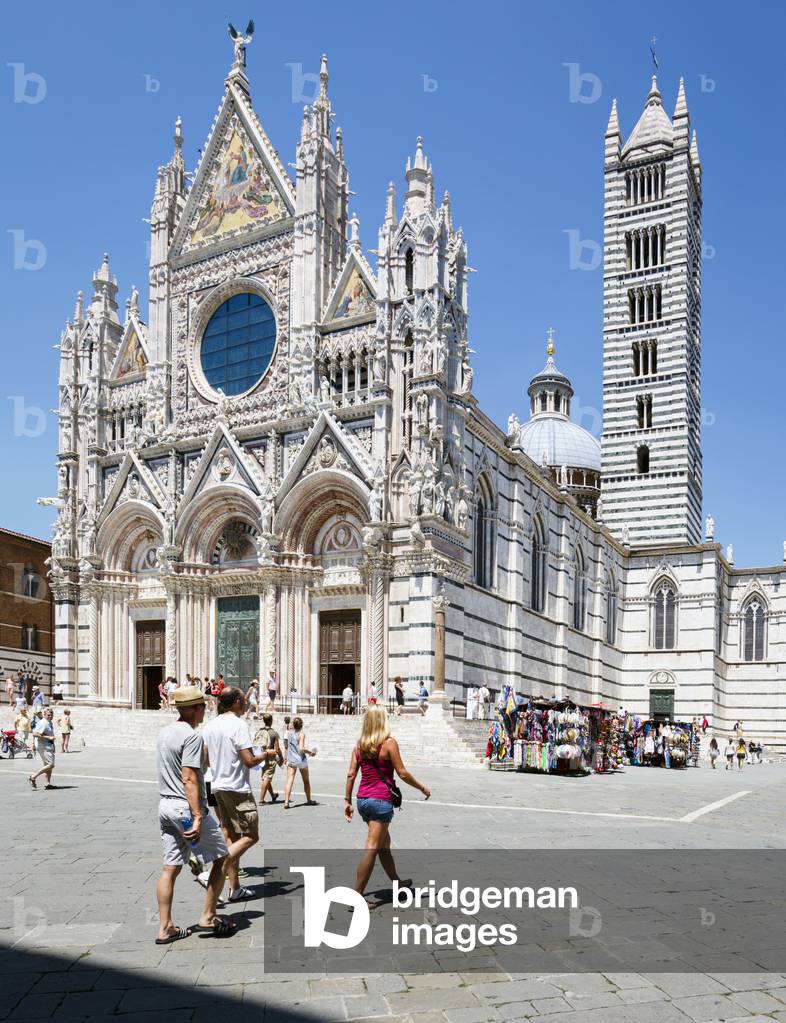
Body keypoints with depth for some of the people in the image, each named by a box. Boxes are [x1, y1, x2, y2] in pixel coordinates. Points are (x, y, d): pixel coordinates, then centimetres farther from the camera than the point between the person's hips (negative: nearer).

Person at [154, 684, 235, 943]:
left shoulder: (164, 733, 12)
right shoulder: (192, 736, -16)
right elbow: (189, 779, -22)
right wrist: (198, 817, -24)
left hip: (165, 805, 8)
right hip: (187, 807, -8)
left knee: (171, 868, 11)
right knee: (221, 857, 7)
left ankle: (165, 928, 13)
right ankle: (207, 918, 10)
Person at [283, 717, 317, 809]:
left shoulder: (289, 733, 3)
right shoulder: (301, 734, -12)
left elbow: (287, 746, 11)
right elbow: (301, 748, -19)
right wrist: (310, 752, -6)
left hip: (291, 760, 3)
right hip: (301, 760, -3)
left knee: (289, 781, -4)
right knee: (306, 781, 15)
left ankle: (286, 802, -17)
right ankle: (309, 800, 28)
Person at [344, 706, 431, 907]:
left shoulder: (359, 745, 5)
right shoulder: (389, 742, -11)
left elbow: (351, 774, 4)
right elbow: (402, 773, -10)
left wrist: (347, 800, 10)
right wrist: (422, 788, 3)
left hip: (363, 799, 7)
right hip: (380, 800, -7)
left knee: (384, 844, 22)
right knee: (372, 849, -3)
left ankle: (397, 882, 39)